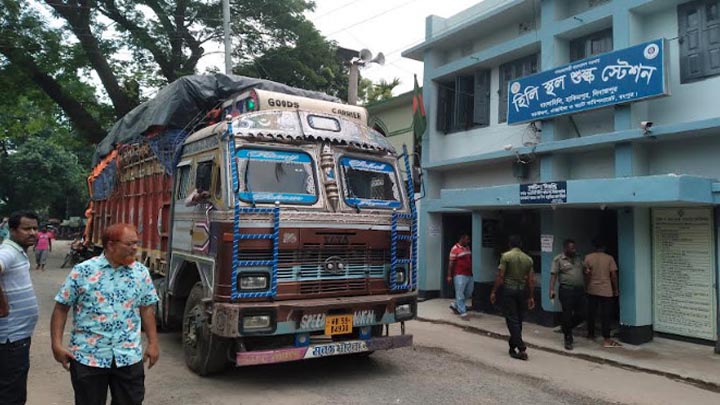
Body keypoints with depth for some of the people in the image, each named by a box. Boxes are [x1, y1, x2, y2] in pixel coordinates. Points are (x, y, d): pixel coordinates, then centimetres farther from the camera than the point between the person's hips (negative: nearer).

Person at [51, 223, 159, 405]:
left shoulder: (141, 272, 1)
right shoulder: (82, 271, -7)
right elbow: (61, 308, -2)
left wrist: (153, 343, 4)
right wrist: (57, 344, -7)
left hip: (129, 356, 2)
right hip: (88, 356, -2)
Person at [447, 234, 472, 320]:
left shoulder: (468, 248, 13)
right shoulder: (455, 249, -10)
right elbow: (451, 263, -10)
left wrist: (472, 272, 20)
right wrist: (449, 276, -12)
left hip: (469, 275, 8)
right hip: (460, 275, -8)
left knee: (468, 293, 14)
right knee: (460, 294, -3)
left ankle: (455, 305, 30)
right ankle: (463, 313, 1)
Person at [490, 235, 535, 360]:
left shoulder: (506, 256, -7)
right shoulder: (528, 259, 6)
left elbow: (500, 276, -11)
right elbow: (531, 280, 7)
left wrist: (493, 292, -4)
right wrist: (531, 297, 13)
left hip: (509, 289, -5)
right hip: (522, 290, 5)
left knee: (512, 320, -3)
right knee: (518, 320, 13)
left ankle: (522, 349, -9)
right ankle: (512, 346, 24)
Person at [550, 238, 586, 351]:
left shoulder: (578, 258, 14)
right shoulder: (558, 259, -4)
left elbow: (583, 273, 20)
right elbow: (553, 275, -9)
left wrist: (584, 287, 9)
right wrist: (552, 289, -17)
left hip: (579, 290, 5)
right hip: (566, 290, -5)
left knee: (579, 315, 5)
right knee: (567, 315, -1)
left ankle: (566, 328, 32)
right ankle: (568, 340, 10)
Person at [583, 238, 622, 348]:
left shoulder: (588, 257, -1)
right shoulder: (609, 258, -4)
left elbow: (586, 272, -5)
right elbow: (613, 275, -5)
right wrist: (615, 289, 4)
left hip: (592, 290, 2)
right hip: (606, 291, -2)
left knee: (591, 313, 14)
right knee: (605, 315, -2)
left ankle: (591, 335, 26)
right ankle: (607, 340, -4)